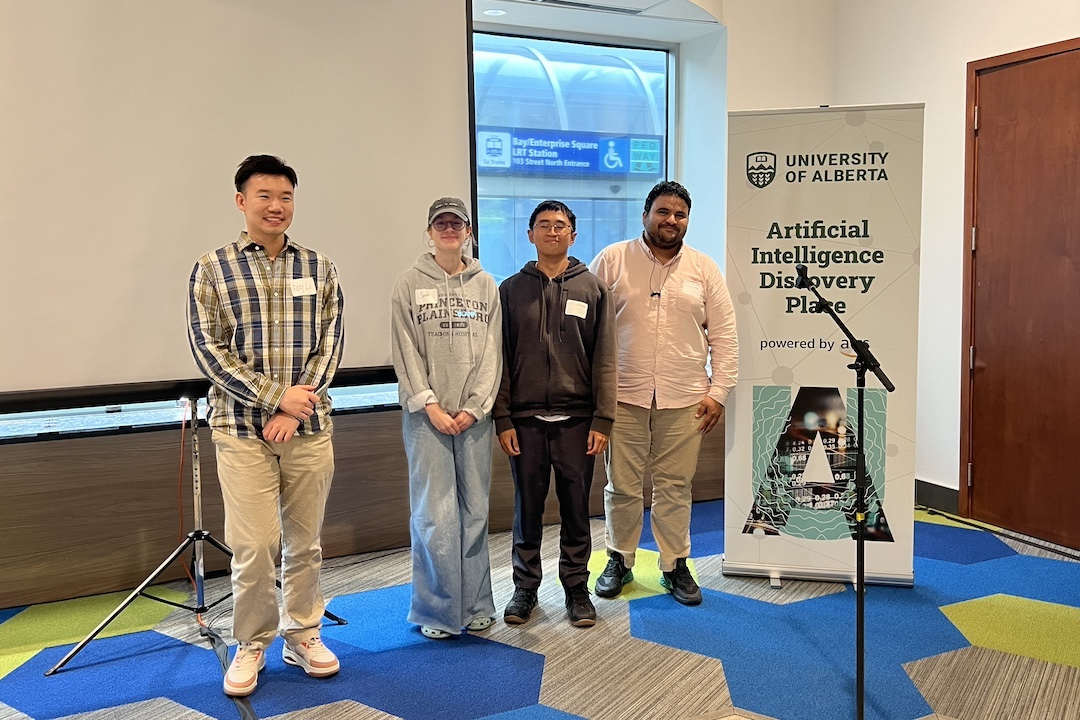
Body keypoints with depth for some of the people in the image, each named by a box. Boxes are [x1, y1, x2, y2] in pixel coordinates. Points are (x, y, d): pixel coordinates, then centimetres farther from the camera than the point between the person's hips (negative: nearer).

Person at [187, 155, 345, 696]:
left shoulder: (319, 268, 6)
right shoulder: (212, 269, 0)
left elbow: (330, 343, 2)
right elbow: (208, 349, -6)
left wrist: (294, 409, -9)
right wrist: (277, 396, -13)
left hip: (309, 428, 2)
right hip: (242, 429, -2)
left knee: (305, 542, 10)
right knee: (254, 546, -2)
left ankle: (303, 634, 27)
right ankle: (252, 644, 19)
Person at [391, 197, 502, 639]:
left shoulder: (486, 286, 8)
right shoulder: (410, 285, 2)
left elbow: (492, 352, 4)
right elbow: (406, 355, -2)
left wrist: (474, 408, -6)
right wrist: (431, 406, -10)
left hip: (474, 415, 2)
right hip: (426, 414, -2)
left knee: (475, 512, 7)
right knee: (434, 515, -3)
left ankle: (476, 607, 19)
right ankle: (436, 612, 10)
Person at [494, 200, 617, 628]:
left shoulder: (593, 289, 5)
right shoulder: (511, 290, 6)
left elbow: (605, 359, 2)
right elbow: (500, 360, 5)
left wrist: (602, 420, -5)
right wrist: (502, 418, -2)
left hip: (576, 419, 0)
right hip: (525, 419, 1)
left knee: (576, 509, 6)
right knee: (527, 508, 8)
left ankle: (577, 588, 20)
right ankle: (525, 588, 22)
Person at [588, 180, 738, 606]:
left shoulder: (704, 269, 7)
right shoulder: (613, 260, 1)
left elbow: (724, 335, 7)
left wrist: (718, 391, 0)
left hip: (684, 399, 1)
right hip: (623, 395, -1)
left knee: (675, 486, 8)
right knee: (622, 485, 7)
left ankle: (676, 566, 22)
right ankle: (620, 561, 24)